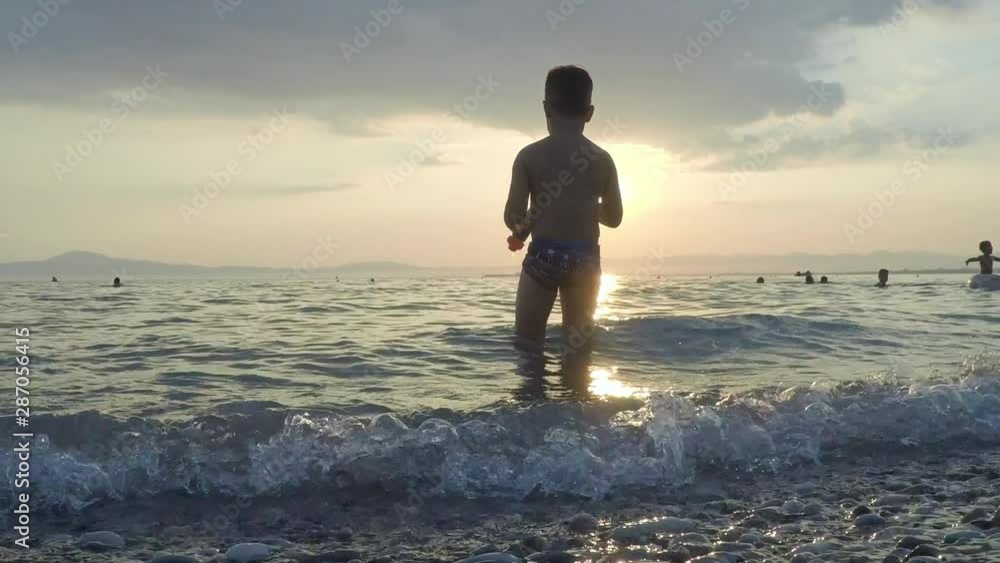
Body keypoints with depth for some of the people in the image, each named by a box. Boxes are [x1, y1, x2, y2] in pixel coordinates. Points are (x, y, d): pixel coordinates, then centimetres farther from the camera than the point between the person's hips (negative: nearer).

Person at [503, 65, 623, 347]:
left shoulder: (530, 155, -3)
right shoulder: (602, 159, 3)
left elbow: (512, 215, -7)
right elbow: (613, 217, 10)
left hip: (543, 256, -2)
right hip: (585, 259, 3)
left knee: (527, 344, 5)